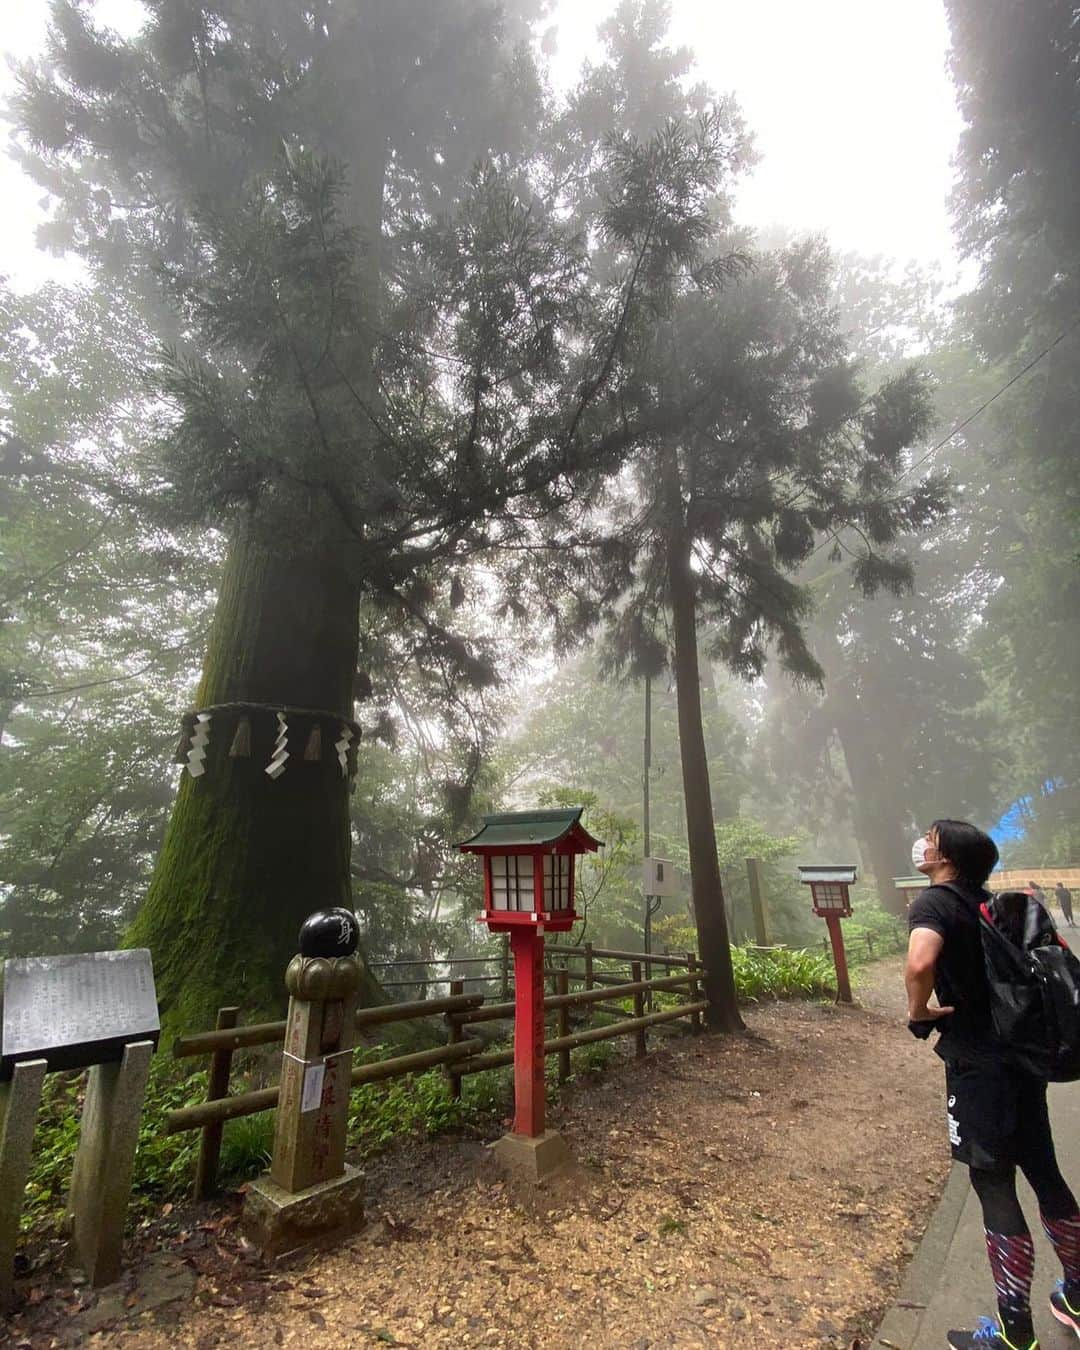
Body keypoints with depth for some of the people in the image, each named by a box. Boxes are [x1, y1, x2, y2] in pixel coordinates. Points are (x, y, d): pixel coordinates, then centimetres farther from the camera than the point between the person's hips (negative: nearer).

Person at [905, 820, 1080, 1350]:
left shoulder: (934, 901, -18)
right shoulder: (991, 902, 6)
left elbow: (920, 963, -36)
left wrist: (918, 1012, -17)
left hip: (978, 1065, -8)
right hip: (1023, 1053, 8)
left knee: (994, 1188, 6)